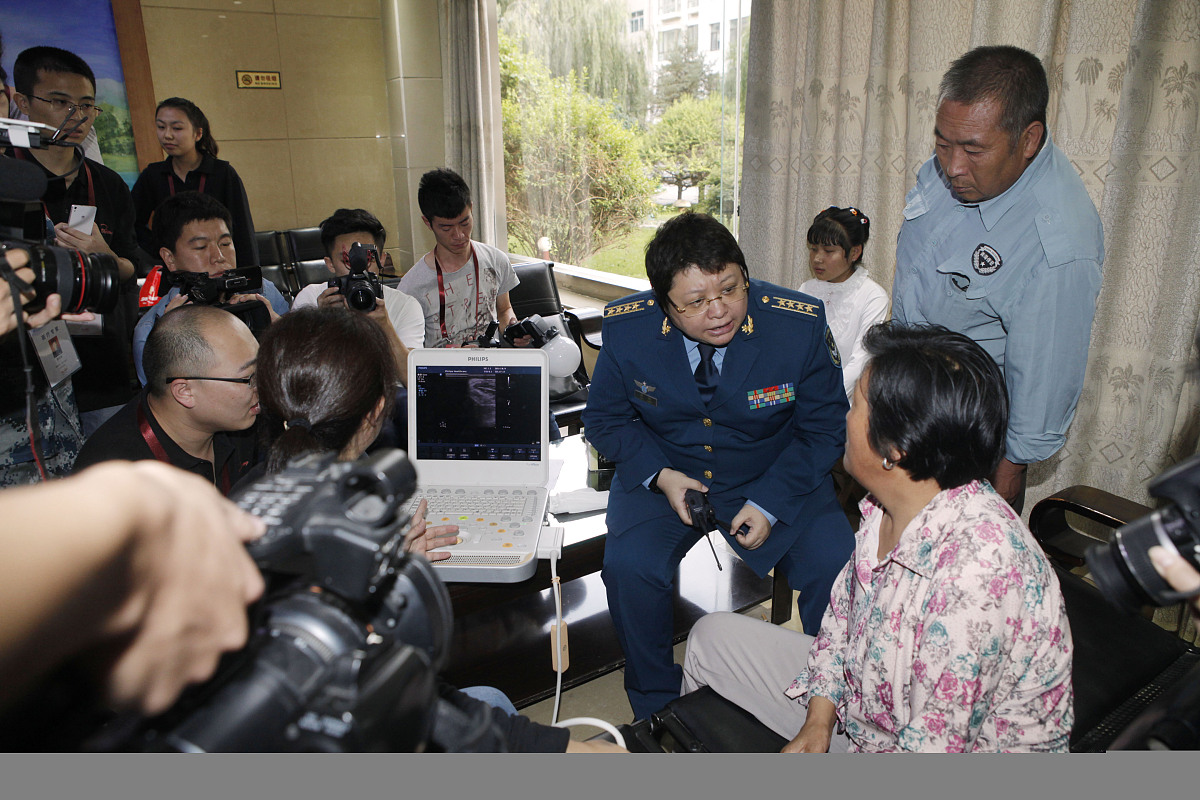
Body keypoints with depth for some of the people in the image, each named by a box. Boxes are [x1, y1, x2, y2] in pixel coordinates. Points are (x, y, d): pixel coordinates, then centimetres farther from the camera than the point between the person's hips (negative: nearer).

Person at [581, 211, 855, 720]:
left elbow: (825, 426, -5)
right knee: (626, 566, -25)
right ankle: (656, 706, 4)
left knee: (838, 565, -23)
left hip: (777, 479, 0)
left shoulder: (801, 324, -18)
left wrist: (769, 503, -17)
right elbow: (604, 417, 1)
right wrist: (660, 474, -16)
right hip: (665, 476, 1)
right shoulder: (625, 329, -14)